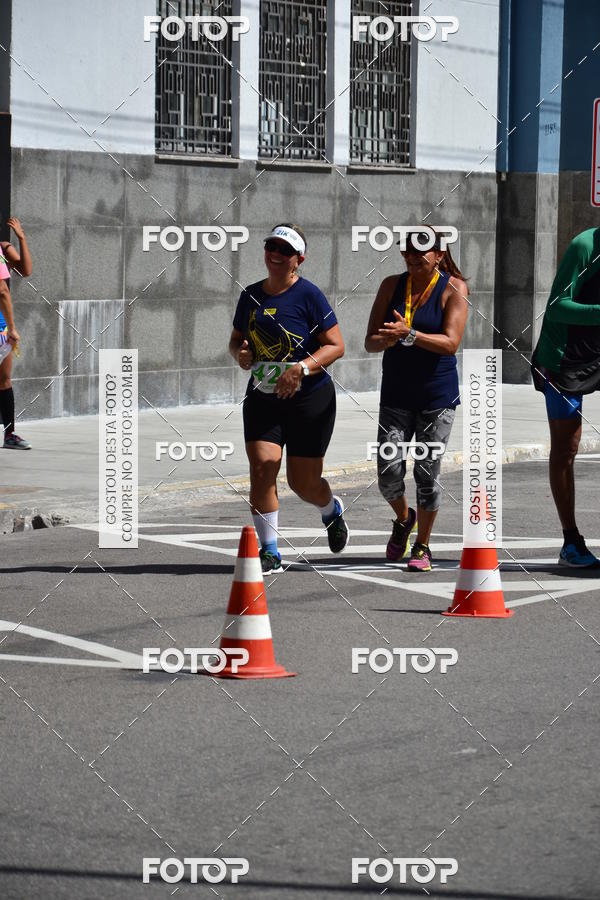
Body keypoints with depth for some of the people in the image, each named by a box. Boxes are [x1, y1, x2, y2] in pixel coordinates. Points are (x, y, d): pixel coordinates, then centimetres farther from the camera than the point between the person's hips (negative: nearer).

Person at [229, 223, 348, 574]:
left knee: (303, 483, 3)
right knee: (262, 467, -14)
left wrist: (303, 368, -23)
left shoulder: (309, 295, -10)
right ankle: (270, 552, -5)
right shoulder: (251, 295, 5)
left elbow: (336, 345, -10)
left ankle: (332, 511, 40)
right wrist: (241, 353, -5)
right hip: (262, 397, 4)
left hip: (310, 400, -4)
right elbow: (236, 339, 19)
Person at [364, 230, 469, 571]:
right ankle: (403, 518, 28)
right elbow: (370, 342, 2)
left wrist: (408, 334, -30)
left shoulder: (453, 289, -7)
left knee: (427, 472, -2)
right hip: (396, 394, 3)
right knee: (389, 472, -4)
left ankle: (422, 546, 14)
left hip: (437, 395, -3)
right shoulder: (392, 286, 4)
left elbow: (450, 343, -18)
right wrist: (386, 340, -21)